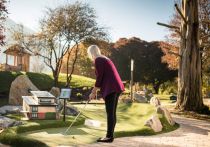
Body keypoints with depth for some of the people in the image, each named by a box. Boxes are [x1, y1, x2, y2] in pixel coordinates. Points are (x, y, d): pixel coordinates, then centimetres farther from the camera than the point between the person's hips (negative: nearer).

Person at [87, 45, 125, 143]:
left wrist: (93, 93, -3)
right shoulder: (104, 59, 23)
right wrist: (95, 90, 27)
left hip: (111, 89, -10)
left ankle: (109, 136, -2)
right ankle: (110, 135, 15)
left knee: (110, 113, -6)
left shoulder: (98, 60, -6)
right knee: (112, 113, 10)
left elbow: (99, 78, -11)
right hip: (116, 87, 10)